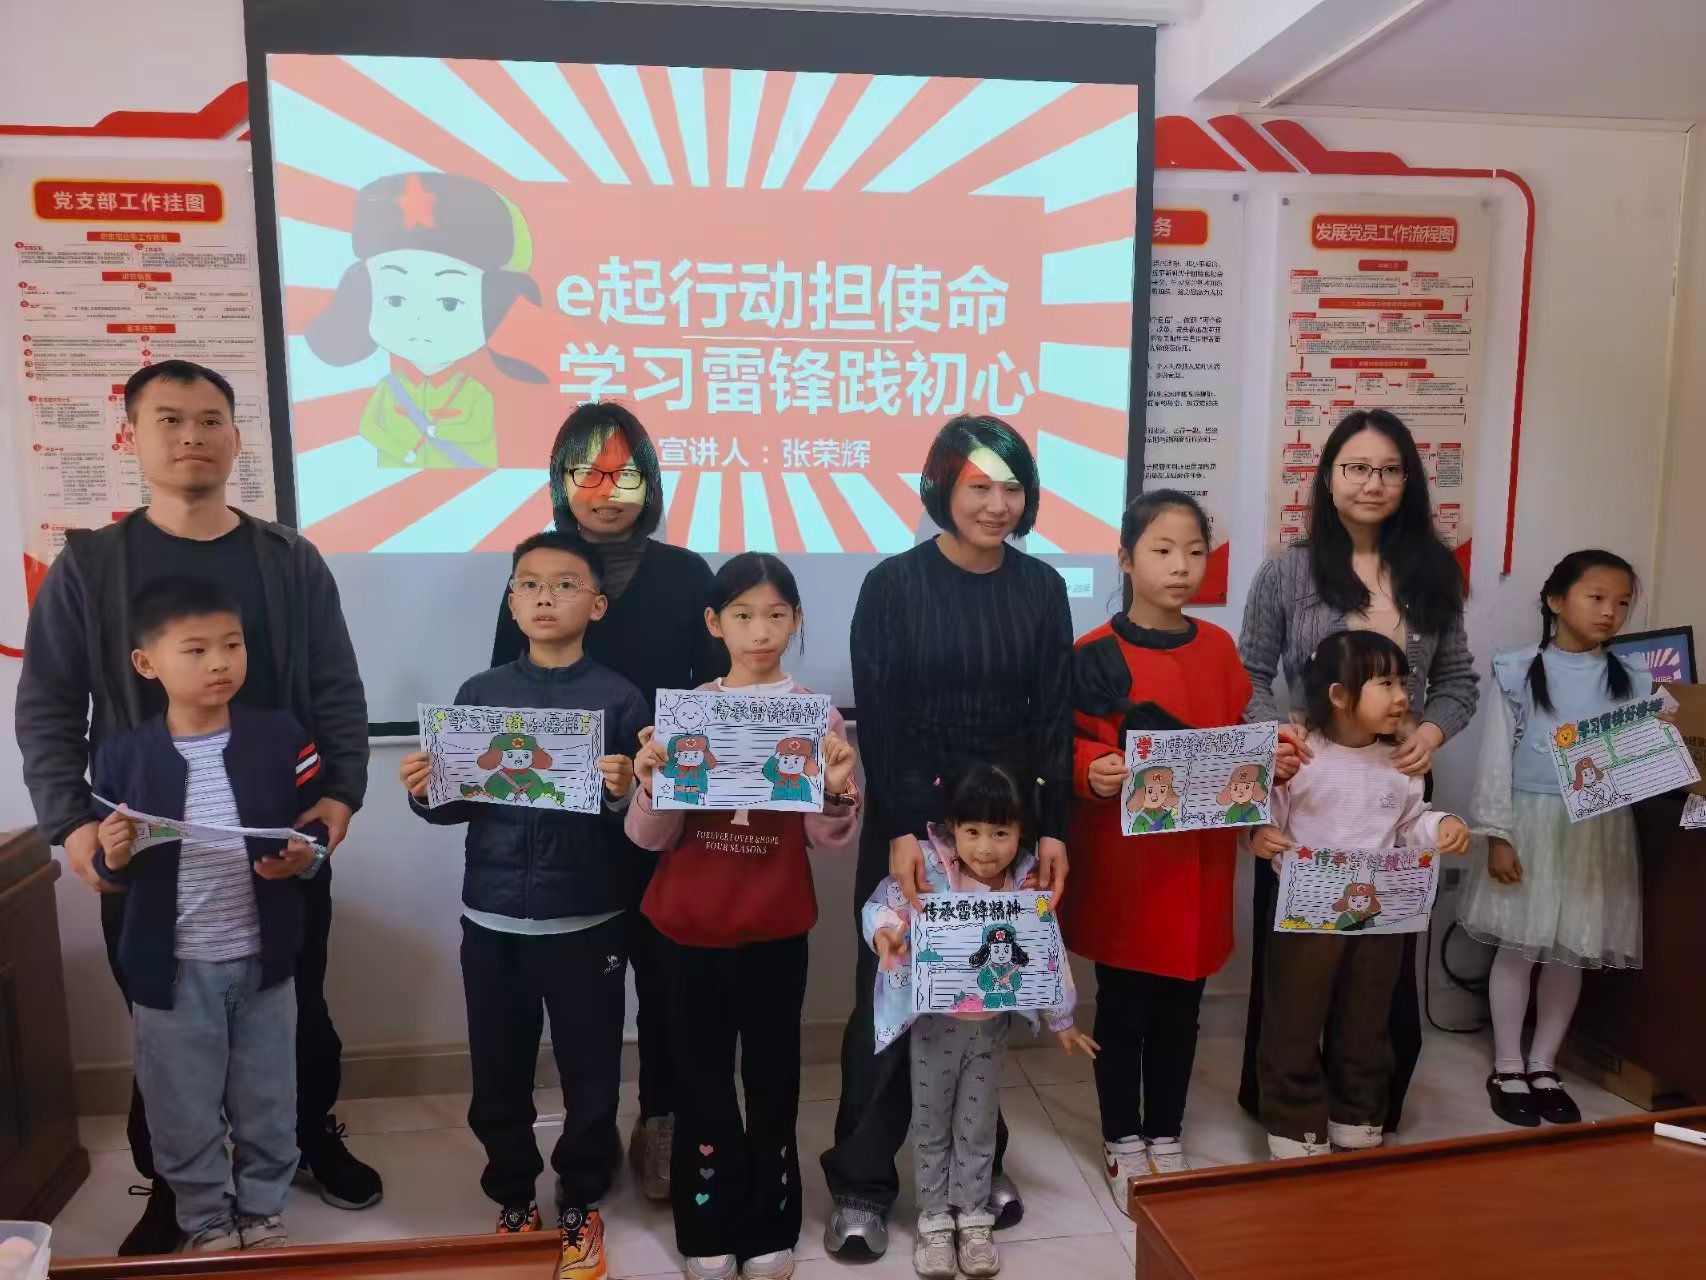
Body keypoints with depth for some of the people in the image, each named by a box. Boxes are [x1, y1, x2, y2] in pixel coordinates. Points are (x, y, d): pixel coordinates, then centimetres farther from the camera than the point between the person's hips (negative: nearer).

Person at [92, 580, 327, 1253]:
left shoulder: (281, 736, -7)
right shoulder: (122, 755, -7)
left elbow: (319, 829, 2)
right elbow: (112, 874, 3)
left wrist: (303, 858, -19)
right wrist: (113, 858, -19)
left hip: (263, 961, 1)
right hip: (172, 968, 0)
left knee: (268, 1108, 15)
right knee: (185, 1116, 15)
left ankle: (262, 1214, 37)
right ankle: (207, 1224, 37)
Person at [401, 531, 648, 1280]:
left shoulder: (619, 700, -6)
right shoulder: (480, 694, 3)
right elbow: (458, 804, 8)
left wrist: (622, 794, -27)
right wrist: (424, 793, -12)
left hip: (585, 919, -2)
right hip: (492, 916, 3)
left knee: (589, 1072, 9)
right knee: (497, 1074, 14)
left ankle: (581, 1203, 32)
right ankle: (512, 1197, 36)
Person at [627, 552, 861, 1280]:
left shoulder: (817, 714, -4)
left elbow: (828, 839, -5)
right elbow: (653, 836, -1)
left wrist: (840, 792, -25)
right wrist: (650, 785, -21)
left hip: (777, 928, -1)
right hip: (689, 927, 1)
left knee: (772, 1075, 10)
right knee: (701, 1078, 10)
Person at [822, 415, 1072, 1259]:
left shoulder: (1042, 589, 4)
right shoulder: (892, 585, -5)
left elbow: (1056, 717, 4)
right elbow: (878, 720, -8)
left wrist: (1054, 829, -1)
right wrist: (901, 829, -15)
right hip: (912, 824, -3)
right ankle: (861, 1185, 16)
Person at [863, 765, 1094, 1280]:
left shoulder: (1028, 885, -11)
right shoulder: (929, 871, -19)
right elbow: (883, 905, -13)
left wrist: (1061, 1021, 8)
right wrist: (884, 933, -36)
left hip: (992, 1026, 2)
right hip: (935, 1022, -1)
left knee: (978, 1129, 16)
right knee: (932, 1127, 13)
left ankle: (973, 1219, 33)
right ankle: (935, 1221, 30)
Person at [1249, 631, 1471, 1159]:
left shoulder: (1400, 763, 1)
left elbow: (1410, 823, 12)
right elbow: (1266, 820, -9)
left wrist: (1442, 826, -7)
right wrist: (1259, 837, -30)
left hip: (1379, 915, 5)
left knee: (1365, 1030, 18)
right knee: (1294, 1029, 4)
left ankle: (1359, 1131, 35)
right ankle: (1297, 1137, 19)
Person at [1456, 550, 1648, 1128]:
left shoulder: (1633, 681, 4)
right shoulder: (1518, 673, -5)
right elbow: (1497, 760, -5)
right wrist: (1497, 835, -9)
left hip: (1599, 830, 3)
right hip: (1531, 823, -3)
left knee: (1573, 952, 11)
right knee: (1518, 947, 5)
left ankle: (1543, 1066, 28)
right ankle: (1507, 1068, 21)